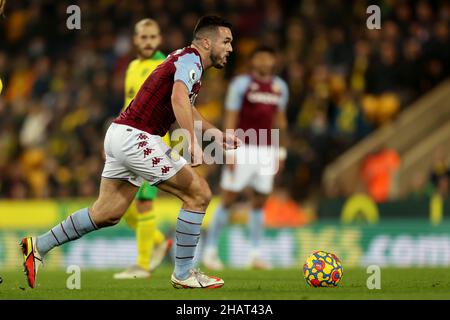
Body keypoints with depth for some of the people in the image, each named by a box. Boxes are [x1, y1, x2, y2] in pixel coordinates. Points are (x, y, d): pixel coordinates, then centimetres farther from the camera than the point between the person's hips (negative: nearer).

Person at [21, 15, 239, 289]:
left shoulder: (187, 59, 18)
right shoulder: (191, 60, -13)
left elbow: (184, 106, 36)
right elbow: (178, 97, -34)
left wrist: (215, 132, 30)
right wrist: (193, 142, -42)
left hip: (120, 134, 10)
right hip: (136, 139, -10)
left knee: (107, 214, 15)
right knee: (199, 194, -7)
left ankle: (39, 246, 20)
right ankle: (184, 274, -1)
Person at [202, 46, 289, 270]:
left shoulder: (280, 87, 11)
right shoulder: (241, 84, -5)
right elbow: (230, 119, -8)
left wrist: (281, 151, 16)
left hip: (266, 151, 5)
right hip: (243, 149, -5)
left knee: (259, 203, 6)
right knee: (228, 200, -4)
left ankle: (256, 254, 13)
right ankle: (210, 250, 2)